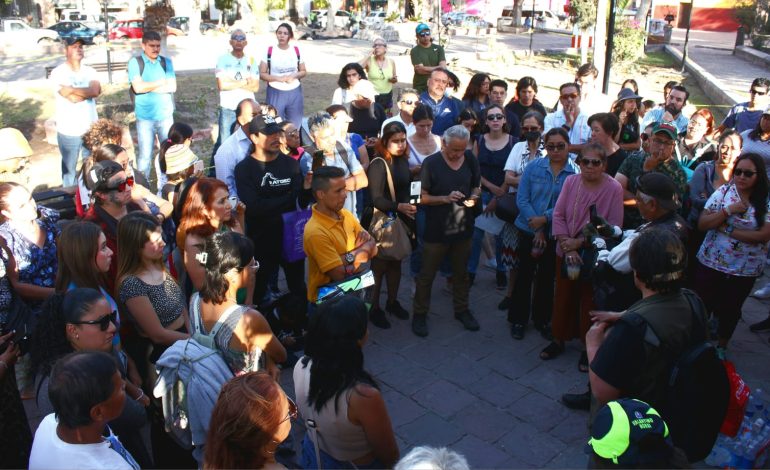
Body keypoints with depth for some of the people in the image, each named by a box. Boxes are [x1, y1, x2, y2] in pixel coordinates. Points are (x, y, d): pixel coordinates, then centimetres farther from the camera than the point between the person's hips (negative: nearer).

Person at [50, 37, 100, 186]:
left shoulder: (89, 71, 5)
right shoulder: (58, 73, -8)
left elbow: (96, 91, -14)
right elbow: (72, 98, -20)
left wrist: (73, 90, -15)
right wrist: (88, 91, -9)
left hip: (91, 129, 4)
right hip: (68, 131, -3)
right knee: (69, 168, 9)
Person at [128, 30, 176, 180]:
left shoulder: (166, 62, 6)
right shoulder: (135, 62, -2)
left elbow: (172, 87, -4)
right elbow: (138, 87, -15)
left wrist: (148, 87, -10)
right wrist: (161, 82, -6)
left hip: (166, 116, 3)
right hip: (145, 118, -3)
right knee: (145, 155, 1)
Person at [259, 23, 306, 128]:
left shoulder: (296, 50, 3)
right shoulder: (269, 51, -3)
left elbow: (303, 71, 10)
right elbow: (262, 74, -2)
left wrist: (293, 76, -12)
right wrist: (278, 78, -18)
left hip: (295, 92, 2)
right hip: (275, 93, -2)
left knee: (295, 126, 10)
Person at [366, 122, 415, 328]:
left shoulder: (403, 161, 2)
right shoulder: (378, 164, -18)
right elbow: (376, 199, -23)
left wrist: (408, 210, 12)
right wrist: (399, 206, -36)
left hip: (400, 220, 6)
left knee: (396, 263, 17)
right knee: (379, 266, 4)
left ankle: (392, 302, 34)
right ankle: (374, 308, 17)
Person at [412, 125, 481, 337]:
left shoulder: (471, 161, -1)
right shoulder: (431, 163, -13)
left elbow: (476, 187, 14)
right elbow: (422, 197, -11)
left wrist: (474, 197, -9)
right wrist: (445, 198, -25)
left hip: (463, 228, 4)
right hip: (436, 230, -4)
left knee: (461, 272, 19)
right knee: (427, 274, 8)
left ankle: (461, 309, 36)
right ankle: (420, 314, 23)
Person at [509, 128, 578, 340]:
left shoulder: (575, 173, -9)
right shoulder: (533, 166, -5)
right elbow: (522, 199, -8)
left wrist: (545, 219, -20)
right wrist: (537, 230, -13)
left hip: (556, 233, 0)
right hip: (528, 230, 0)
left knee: (547, 276, 15)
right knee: (524, 274, 8)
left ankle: (542, 319, 31)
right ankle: (518, 319, 22)